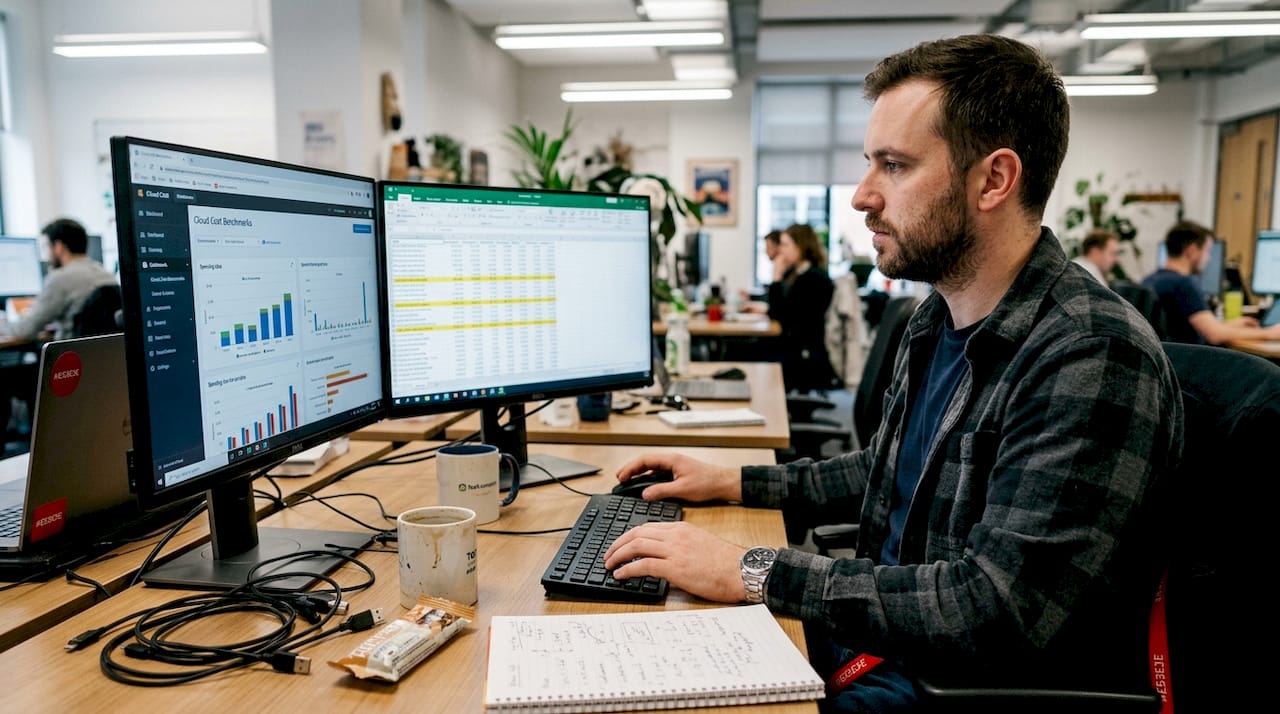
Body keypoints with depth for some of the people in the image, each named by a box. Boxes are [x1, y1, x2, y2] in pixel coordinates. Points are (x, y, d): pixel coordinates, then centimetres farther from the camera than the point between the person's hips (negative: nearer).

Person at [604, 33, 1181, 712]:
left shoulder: (1094, 357, -24)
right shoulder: (937, 318, 4)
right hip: (882, 636, 8)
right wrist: (734, 483, 10)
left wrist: (753, 572, -26)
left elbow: (998, 611, -29)